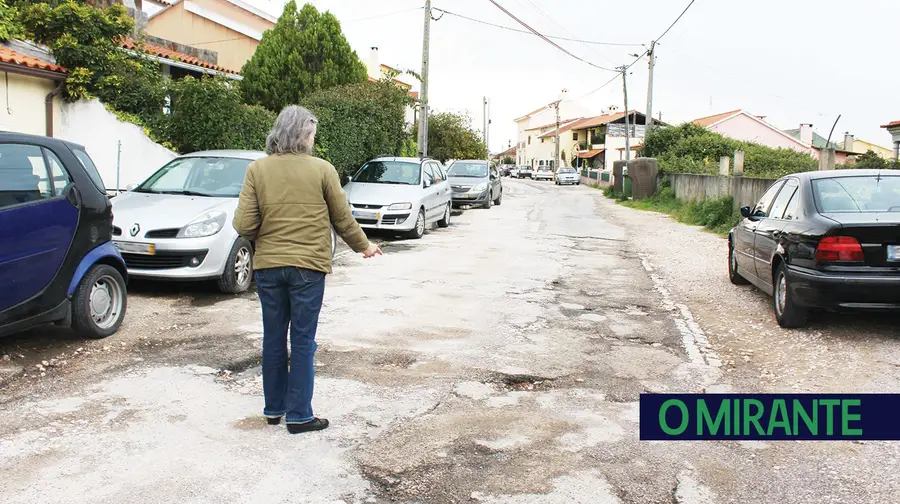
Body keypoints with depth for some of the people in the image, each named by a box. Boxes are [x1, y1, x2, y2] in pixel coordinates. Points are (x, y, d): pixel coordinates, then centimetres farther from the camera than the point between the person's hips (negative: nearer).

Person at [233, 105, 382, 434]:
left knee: (273, 339, 15)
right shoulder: (322, 170, -5)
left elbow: (243, 225, -7)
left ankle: (274, 408, 27)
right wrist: (364, 246, 19)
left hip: (268, 265, 3)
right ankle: (298, 415, 10)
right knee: (302, 342, 5)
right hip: (308, 267, -3)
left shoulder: (257, 169, -1)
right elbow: (343, 219, 3)